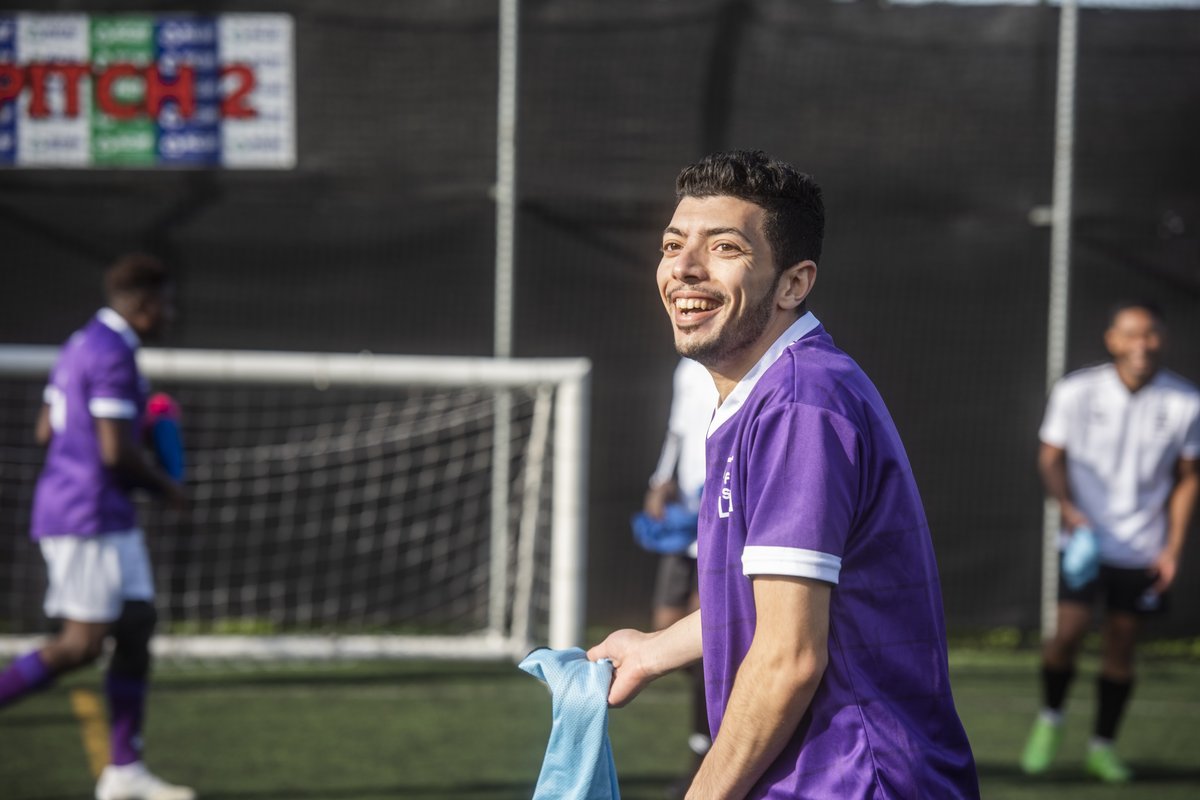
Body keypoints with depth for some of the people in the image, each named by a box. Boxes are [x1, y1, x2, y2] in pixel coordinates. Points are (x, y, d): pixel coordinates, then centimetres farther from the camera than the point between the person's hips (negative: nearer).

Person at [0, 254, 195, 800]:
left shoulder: (83, 345, 15)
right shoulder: (113, 357, -17)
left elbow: (46, 431, 19)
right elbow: (116, 453, -21)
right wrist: (166, 488, -4)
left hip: (109, 519, 10)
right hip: (89, 515, -10)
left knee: (137, 629, 7)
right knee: (82, 643, -10)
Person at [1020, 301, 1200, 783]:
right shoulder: (1075, 393, -6)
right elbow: (1051, 457, 2)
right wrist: (1068, 508, -16)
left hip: (1143, 549, 1)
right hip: (1086, 538, -1)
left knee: (1121, 645, 5)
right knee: (1070, 631, -14)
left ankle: (1103, 747, 21)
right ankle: (1050, 718, 13)